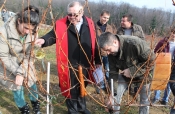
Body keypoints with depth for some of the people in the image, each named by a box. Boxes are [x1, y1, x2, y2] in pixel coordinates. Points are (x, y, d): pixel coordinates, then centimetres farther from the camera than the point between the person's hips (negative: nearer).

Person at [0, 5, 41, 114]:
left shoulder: (32, 33, -20)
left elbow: (29, 55, -17)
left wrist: (21, 72, -27)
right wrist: (17, 72, -22)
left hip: (25, 64, 3)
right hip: (10, 66, -2)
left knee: (32, 83, 13)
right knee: (17, 88, 5)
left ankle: (35, 104, 42)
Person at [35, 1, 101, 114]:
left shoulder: (89, 24, -1)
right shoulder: (61, 24, -9)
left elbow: (95, 43, 5)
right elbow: (52, 35, -3)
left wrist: (98, 61, 9)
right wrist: (44, 40, -28)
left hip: (85, 64, 3)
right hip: (69, 65, -2)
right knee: (70, 88, 12)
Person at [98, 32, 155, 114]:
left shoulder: (135, 43, -37)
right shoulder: (111, 53, -19)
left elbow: (152, 60, -30)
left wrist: (132, 71, -32)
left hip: (144, 74, -3)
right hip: (125, 74, 4)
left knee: (144, 100, 8)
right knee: (115, 95, -4)